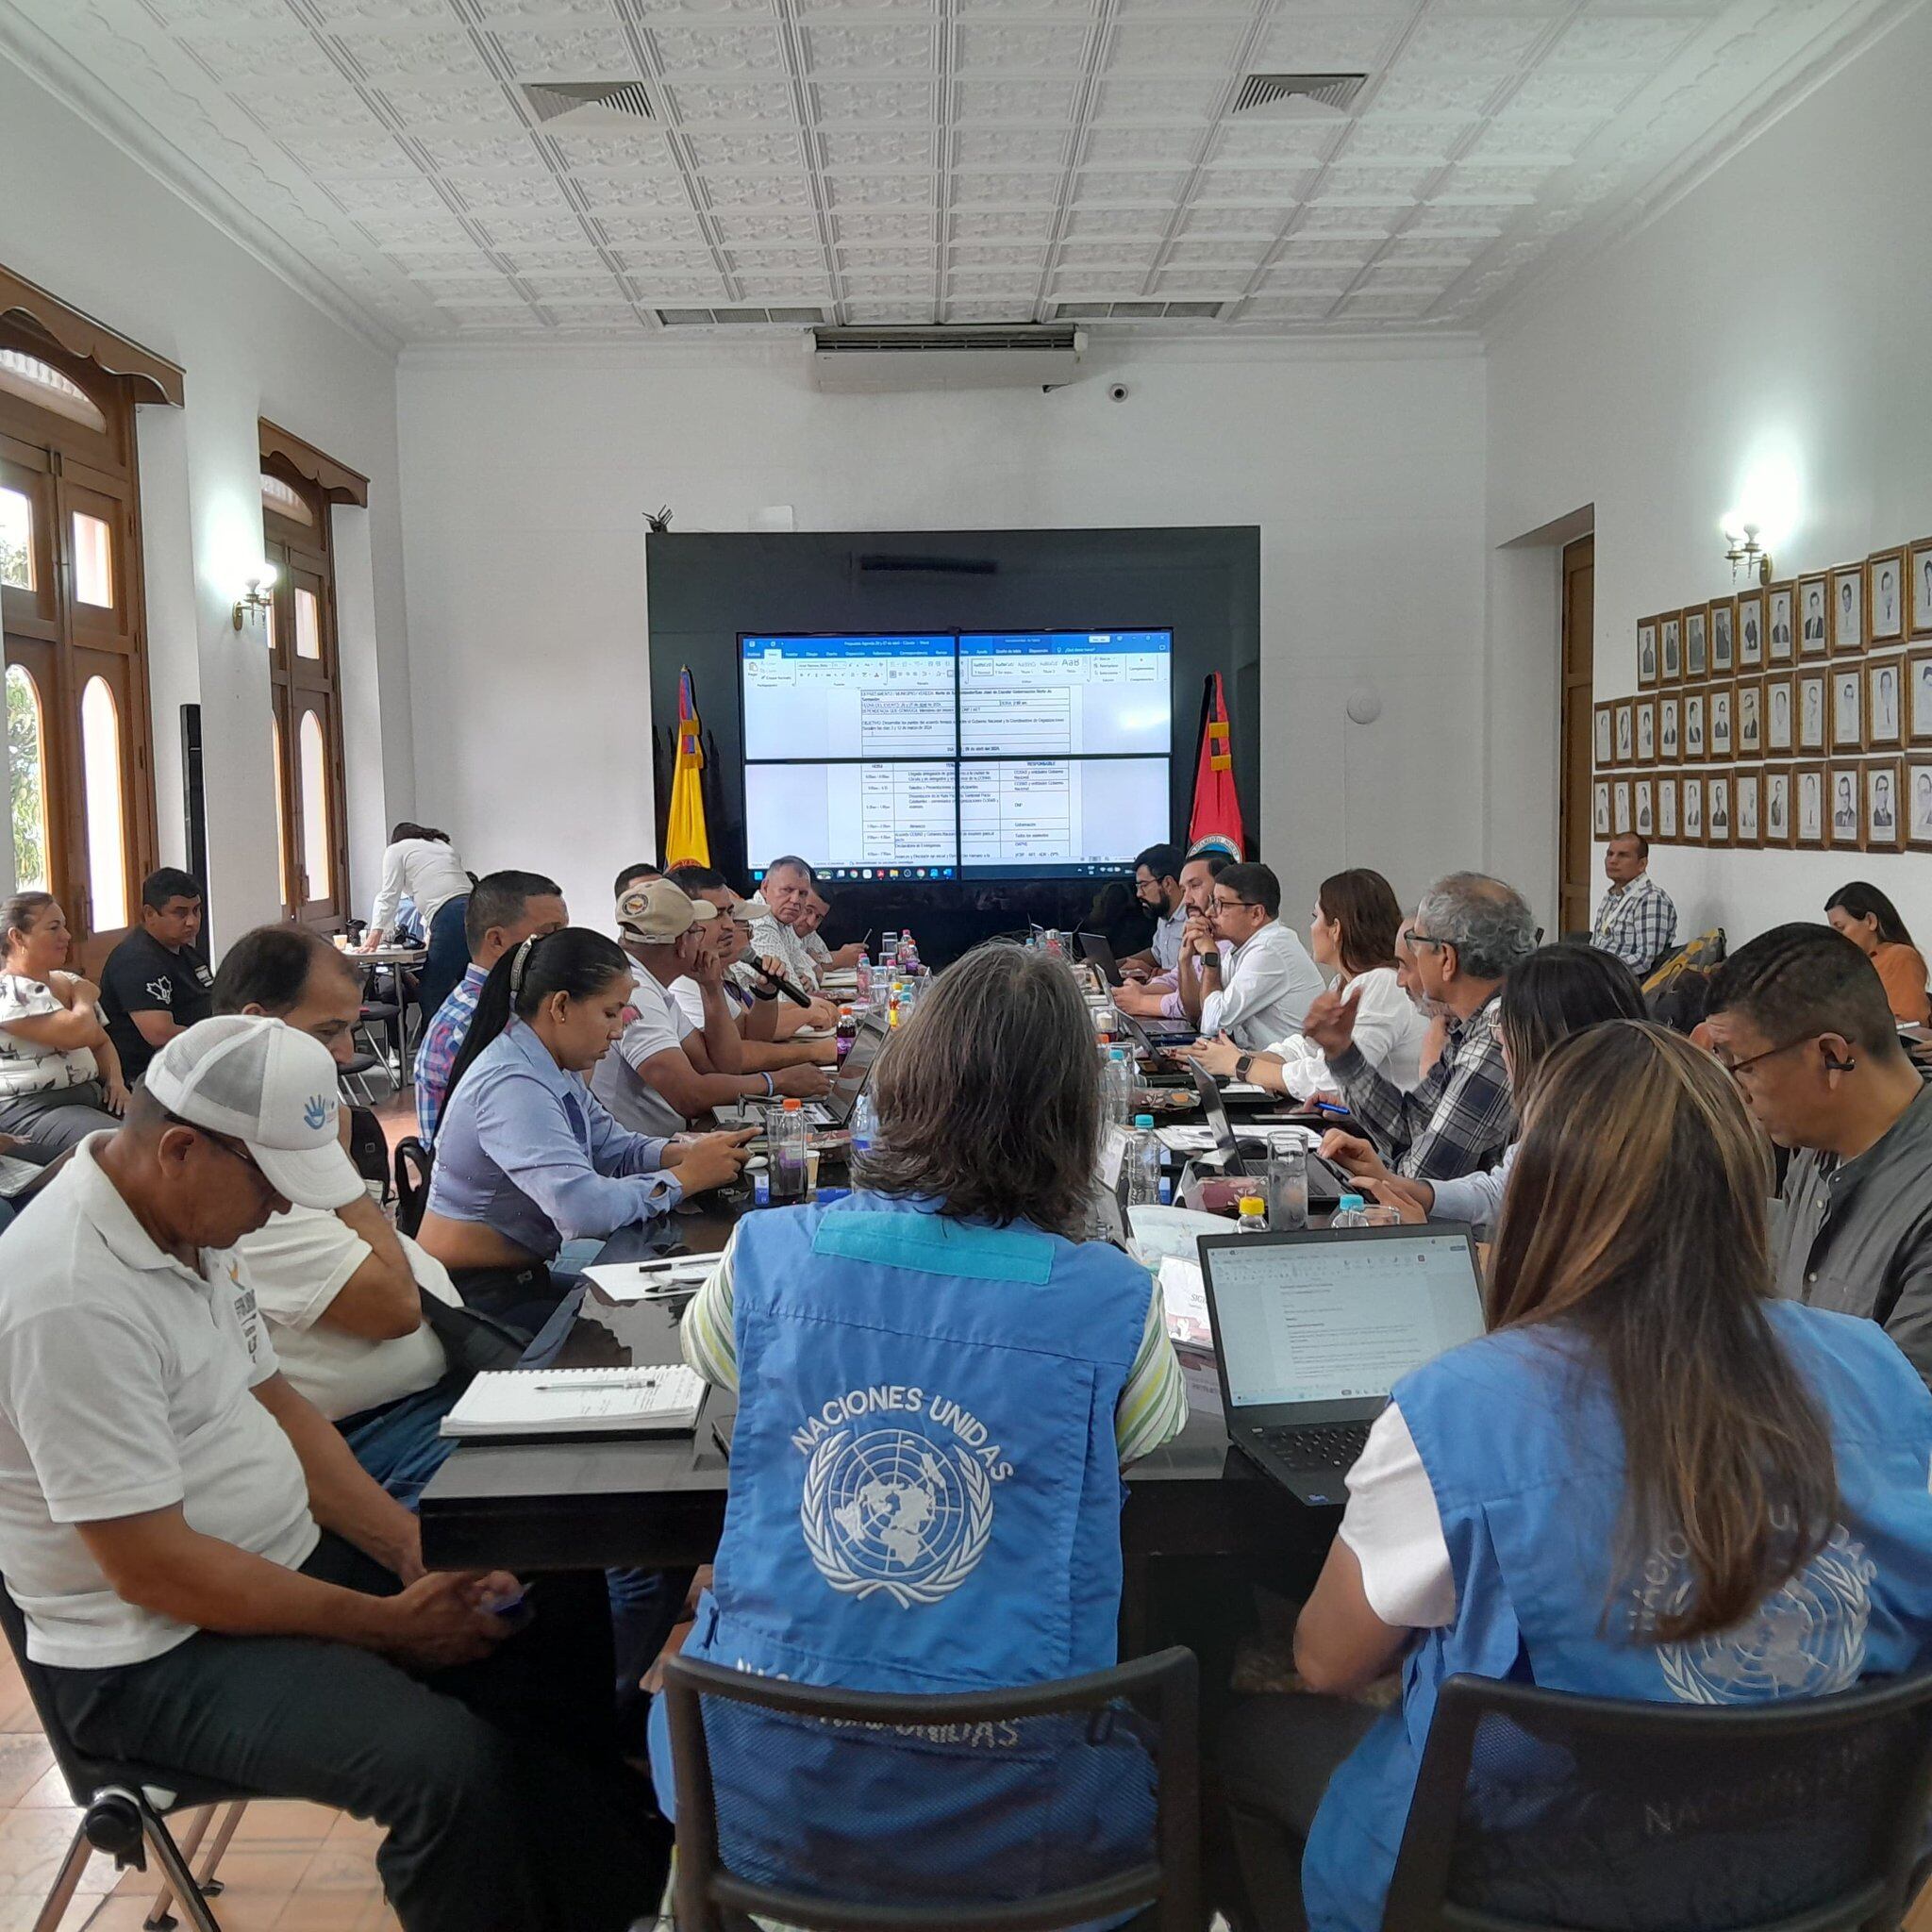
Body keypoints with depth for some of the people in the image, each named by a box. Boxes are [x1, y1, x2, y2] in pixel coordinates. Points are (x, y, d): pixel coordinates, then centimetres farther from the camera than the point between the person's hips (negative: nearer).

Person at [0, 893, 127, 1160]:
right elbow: (77, 1033, -24)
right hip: (28, 1109, -8)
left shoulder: (69, 982, 14)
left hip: (90, 1095, 9)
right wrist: (84, 998, -3)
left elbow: (101, 1042, 24)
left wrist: (115, 1080, 3)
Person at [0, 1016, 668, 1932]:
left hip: (292, 1551, 9)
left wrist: (412, 1547, -3)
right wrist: (387, 1624, -18)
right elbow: (152, 1570, -25)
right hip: (158, 1656, -9)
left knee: (562, 1604, 6)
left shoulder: (190, 1215, 0)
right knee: (450, 1764, -29)